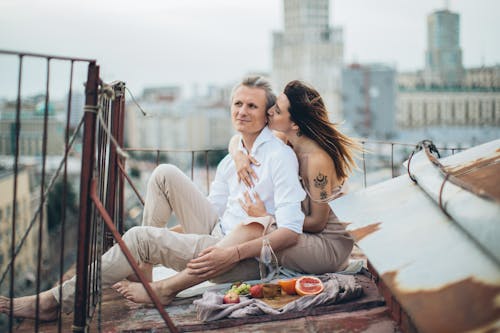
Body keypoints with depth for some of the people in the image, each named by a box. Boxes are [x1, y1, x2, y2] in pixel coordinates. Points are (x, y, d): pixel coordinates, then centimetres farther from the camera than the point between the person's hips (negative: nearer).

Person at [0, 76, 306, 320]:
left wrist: (234, 252, -30)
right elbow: (210, 210, 17)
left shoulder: (280, 156, -12)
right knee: (165, 174, -2)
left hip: (247, 260, -7)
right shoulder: (232, 160, 13)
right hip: (217, 236, 7)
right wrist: (166, 234, 5)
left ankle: (56, 301, -4)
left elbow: (291, 231, -21)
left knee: (139, 238, -16)